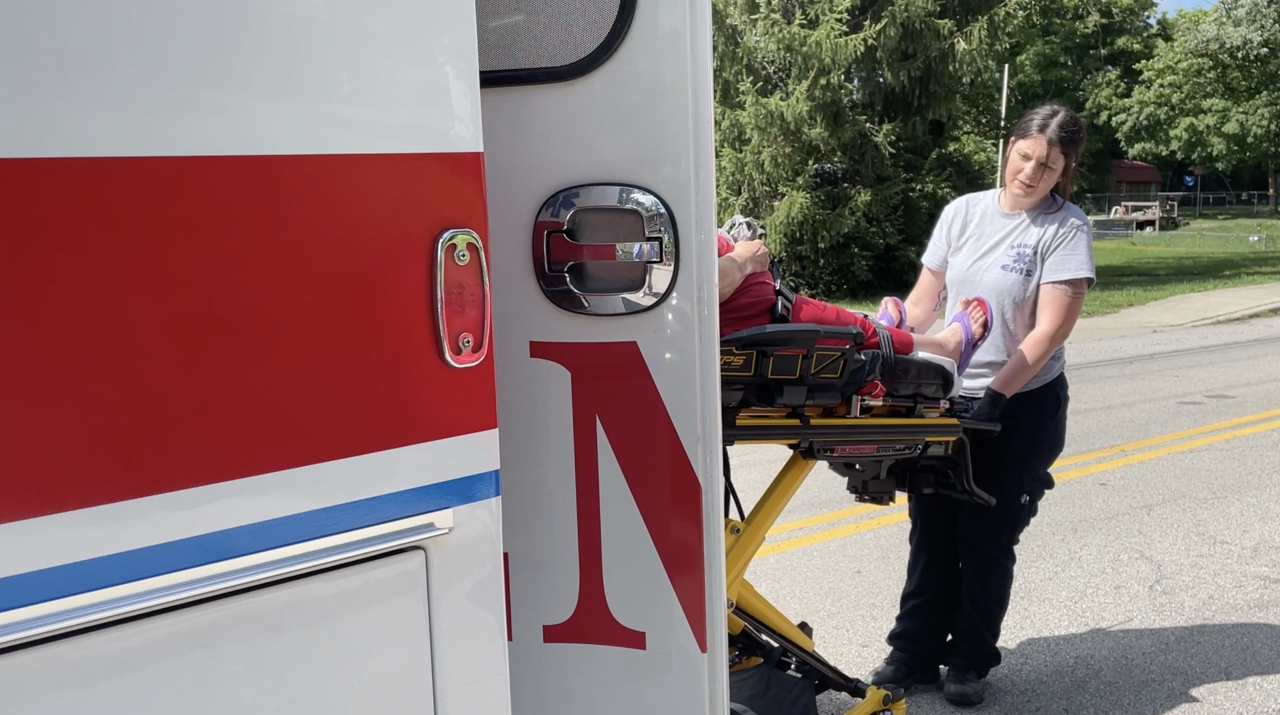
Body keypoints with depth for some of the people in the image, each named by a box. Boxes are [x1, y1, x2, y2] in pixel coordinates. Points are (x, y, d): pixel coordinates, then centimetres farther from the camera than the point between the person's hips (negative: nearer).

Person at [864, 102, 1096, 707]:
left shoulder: (1065, 228, -8)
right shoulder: (964, 212, 4)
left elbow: (1051, 329, -15)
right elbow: (923, 301, 7)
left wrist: (996, 394, -23)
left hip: (1022, 407, -4)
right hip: (948, 400, 4)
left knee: (985, 538, 5)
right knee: (932, 530, 10)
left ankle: (970, 662, 22)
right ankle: (915, 653, 23)